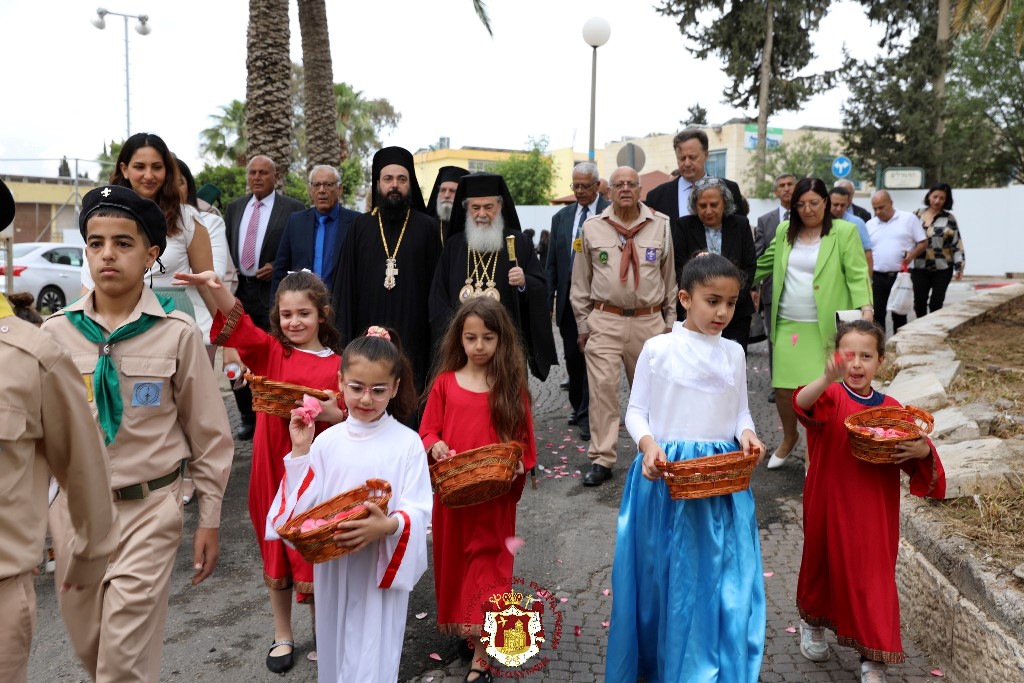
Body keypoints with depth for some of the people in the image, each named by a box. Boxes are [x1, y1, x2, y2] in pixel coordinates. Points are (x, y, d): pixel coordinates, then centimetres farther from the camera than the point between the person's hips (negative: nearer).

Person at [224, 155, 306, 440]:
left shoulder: (293, 209, -2)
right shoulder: (234, 208, 15)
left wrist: (278, 268, -13)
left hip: (273, 293, -5)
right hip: (238, 292, 5)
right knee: (238, 361, 10)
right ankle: (249, 419, 24)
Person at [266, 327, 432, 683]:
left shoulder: (407, 443, -11)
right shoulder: (327, 441, -2)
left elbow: (420, 511, -13)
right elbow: (303, 505, -2)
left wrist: (388, 526, -33)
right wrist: (300, 450, -10)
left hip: (382, 570, -4)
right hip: (333, 568, 4)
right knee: (335, 652, 20)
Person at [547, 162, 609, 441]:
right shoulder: (561, 217, 12)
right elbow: (552, 263, 12)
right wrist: (549, 300, 6)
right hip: (568, 296, 5)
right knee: (572, 356, 14)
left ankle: (588, 415, 8)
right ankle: (577, 406, 32)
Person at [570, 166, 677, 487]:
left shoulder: (661, 225, 2)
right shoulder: (592, 227, 2)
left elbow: (670, 276, 9)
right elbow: (581, 281, 7)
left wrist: (670, 321, 10)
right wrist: (582, 324, 6)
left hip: (649, 320, 1)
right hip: (605, 320, -1)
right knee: (602, 387, -5)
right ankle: (601, 460, 4)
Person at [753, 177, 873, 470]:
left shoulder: (845, 232, -2)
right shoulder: (784, 231, 11)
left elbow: (857, 274, -7)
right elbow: (764, 264, 20)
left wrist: (865, 307, -20)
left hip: (825, 328, -3)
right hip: (787, 325, 4)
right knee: (783, 388, 4)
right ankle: (789, 437, 30)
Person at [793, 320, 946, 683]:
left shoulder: (891, 408, 0)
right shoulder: (831, 397, -11)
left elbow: (912, 459, 7)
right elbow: (802, 403, -35)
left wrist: (922, 453, -17)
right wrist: (828, 378, -55)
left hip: (875, 514, 2)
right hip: (830, 507, -2)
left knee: (875, 578, 4)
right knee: (823, 565, 17)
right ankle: (813, 623, 44)